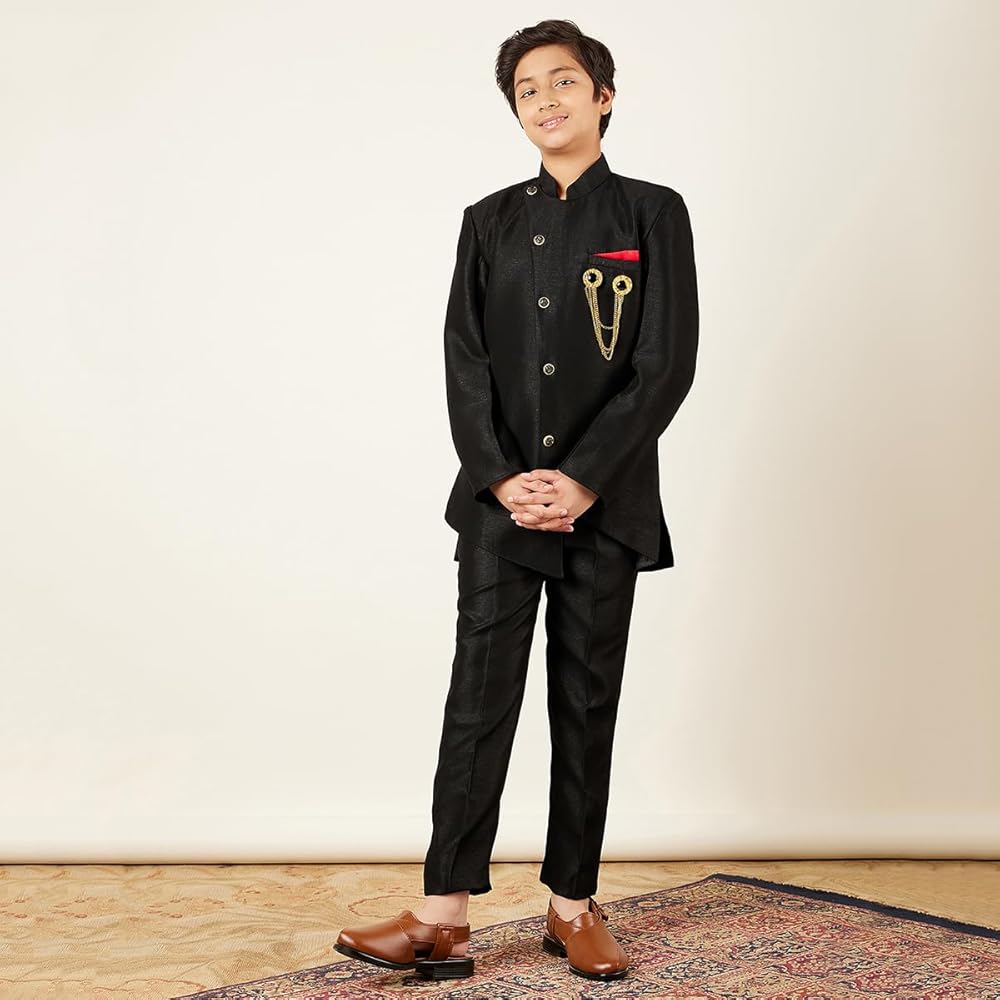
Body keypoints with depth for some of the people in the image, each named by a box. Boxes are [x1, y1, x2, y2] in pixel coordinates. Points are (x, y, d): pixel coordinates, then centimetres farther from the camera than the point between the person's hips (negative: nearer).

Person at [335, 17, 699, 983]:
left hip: (605, 504, -1)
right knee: (479, 698, -2)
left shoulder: (652, 213, 3)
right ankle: (442, 918, 1)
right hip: (500, 499, 2)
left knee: (587, 705, 6)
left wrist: (582, 480, -13)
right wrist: (504, 478, -10)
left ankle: (573, 907, 17)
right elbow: (464, 360, 3)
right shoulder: (489, 222, 11)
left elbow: (667, 364, -5)